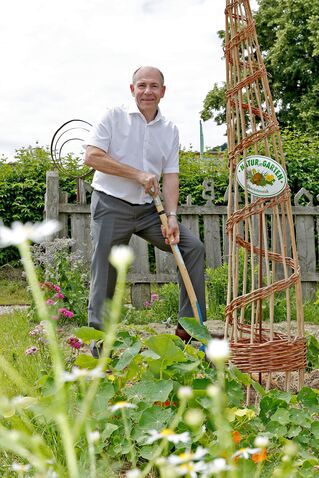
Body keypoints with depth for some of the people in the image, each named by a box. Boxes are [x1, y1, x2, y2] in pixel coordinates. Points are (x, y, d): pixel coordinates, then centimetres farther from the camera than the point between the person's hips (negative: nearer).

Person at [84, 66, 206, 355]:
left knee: (194, 247, -6)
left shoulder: (170, 130, 8)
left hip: (148, 209, 4)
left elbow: (170, 176, 3)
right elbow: (92, 157, -12)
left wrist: (172, 216, -11)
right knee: (105, 277, -3)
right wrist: (137, 174, -16)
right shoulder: (114, 117, -3)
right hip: (111, 206, -4)